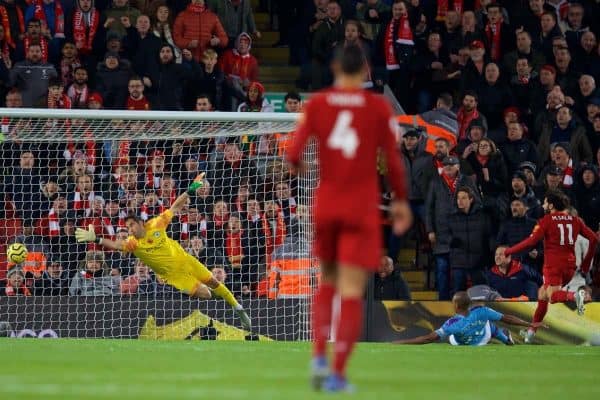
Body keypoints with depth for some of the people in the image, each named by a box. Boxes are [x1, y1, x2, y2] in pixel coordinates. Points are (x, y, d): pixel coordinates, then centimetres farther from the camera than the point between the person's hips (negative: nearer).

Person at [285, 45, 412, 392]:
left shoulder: (317, 103, 0)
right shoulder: (379, 107, -5)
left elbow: (294, 153, -6)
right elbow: (394, 161, -5)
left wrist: (297, 165, 18)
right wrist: (401, 200, 10)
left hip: (326, 206, 3)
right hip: (363, 208, -3)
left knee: (328, 282, 21)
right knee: (352, 293, -2)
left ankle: (319, 356, 3)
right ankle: (339, 372, -9)